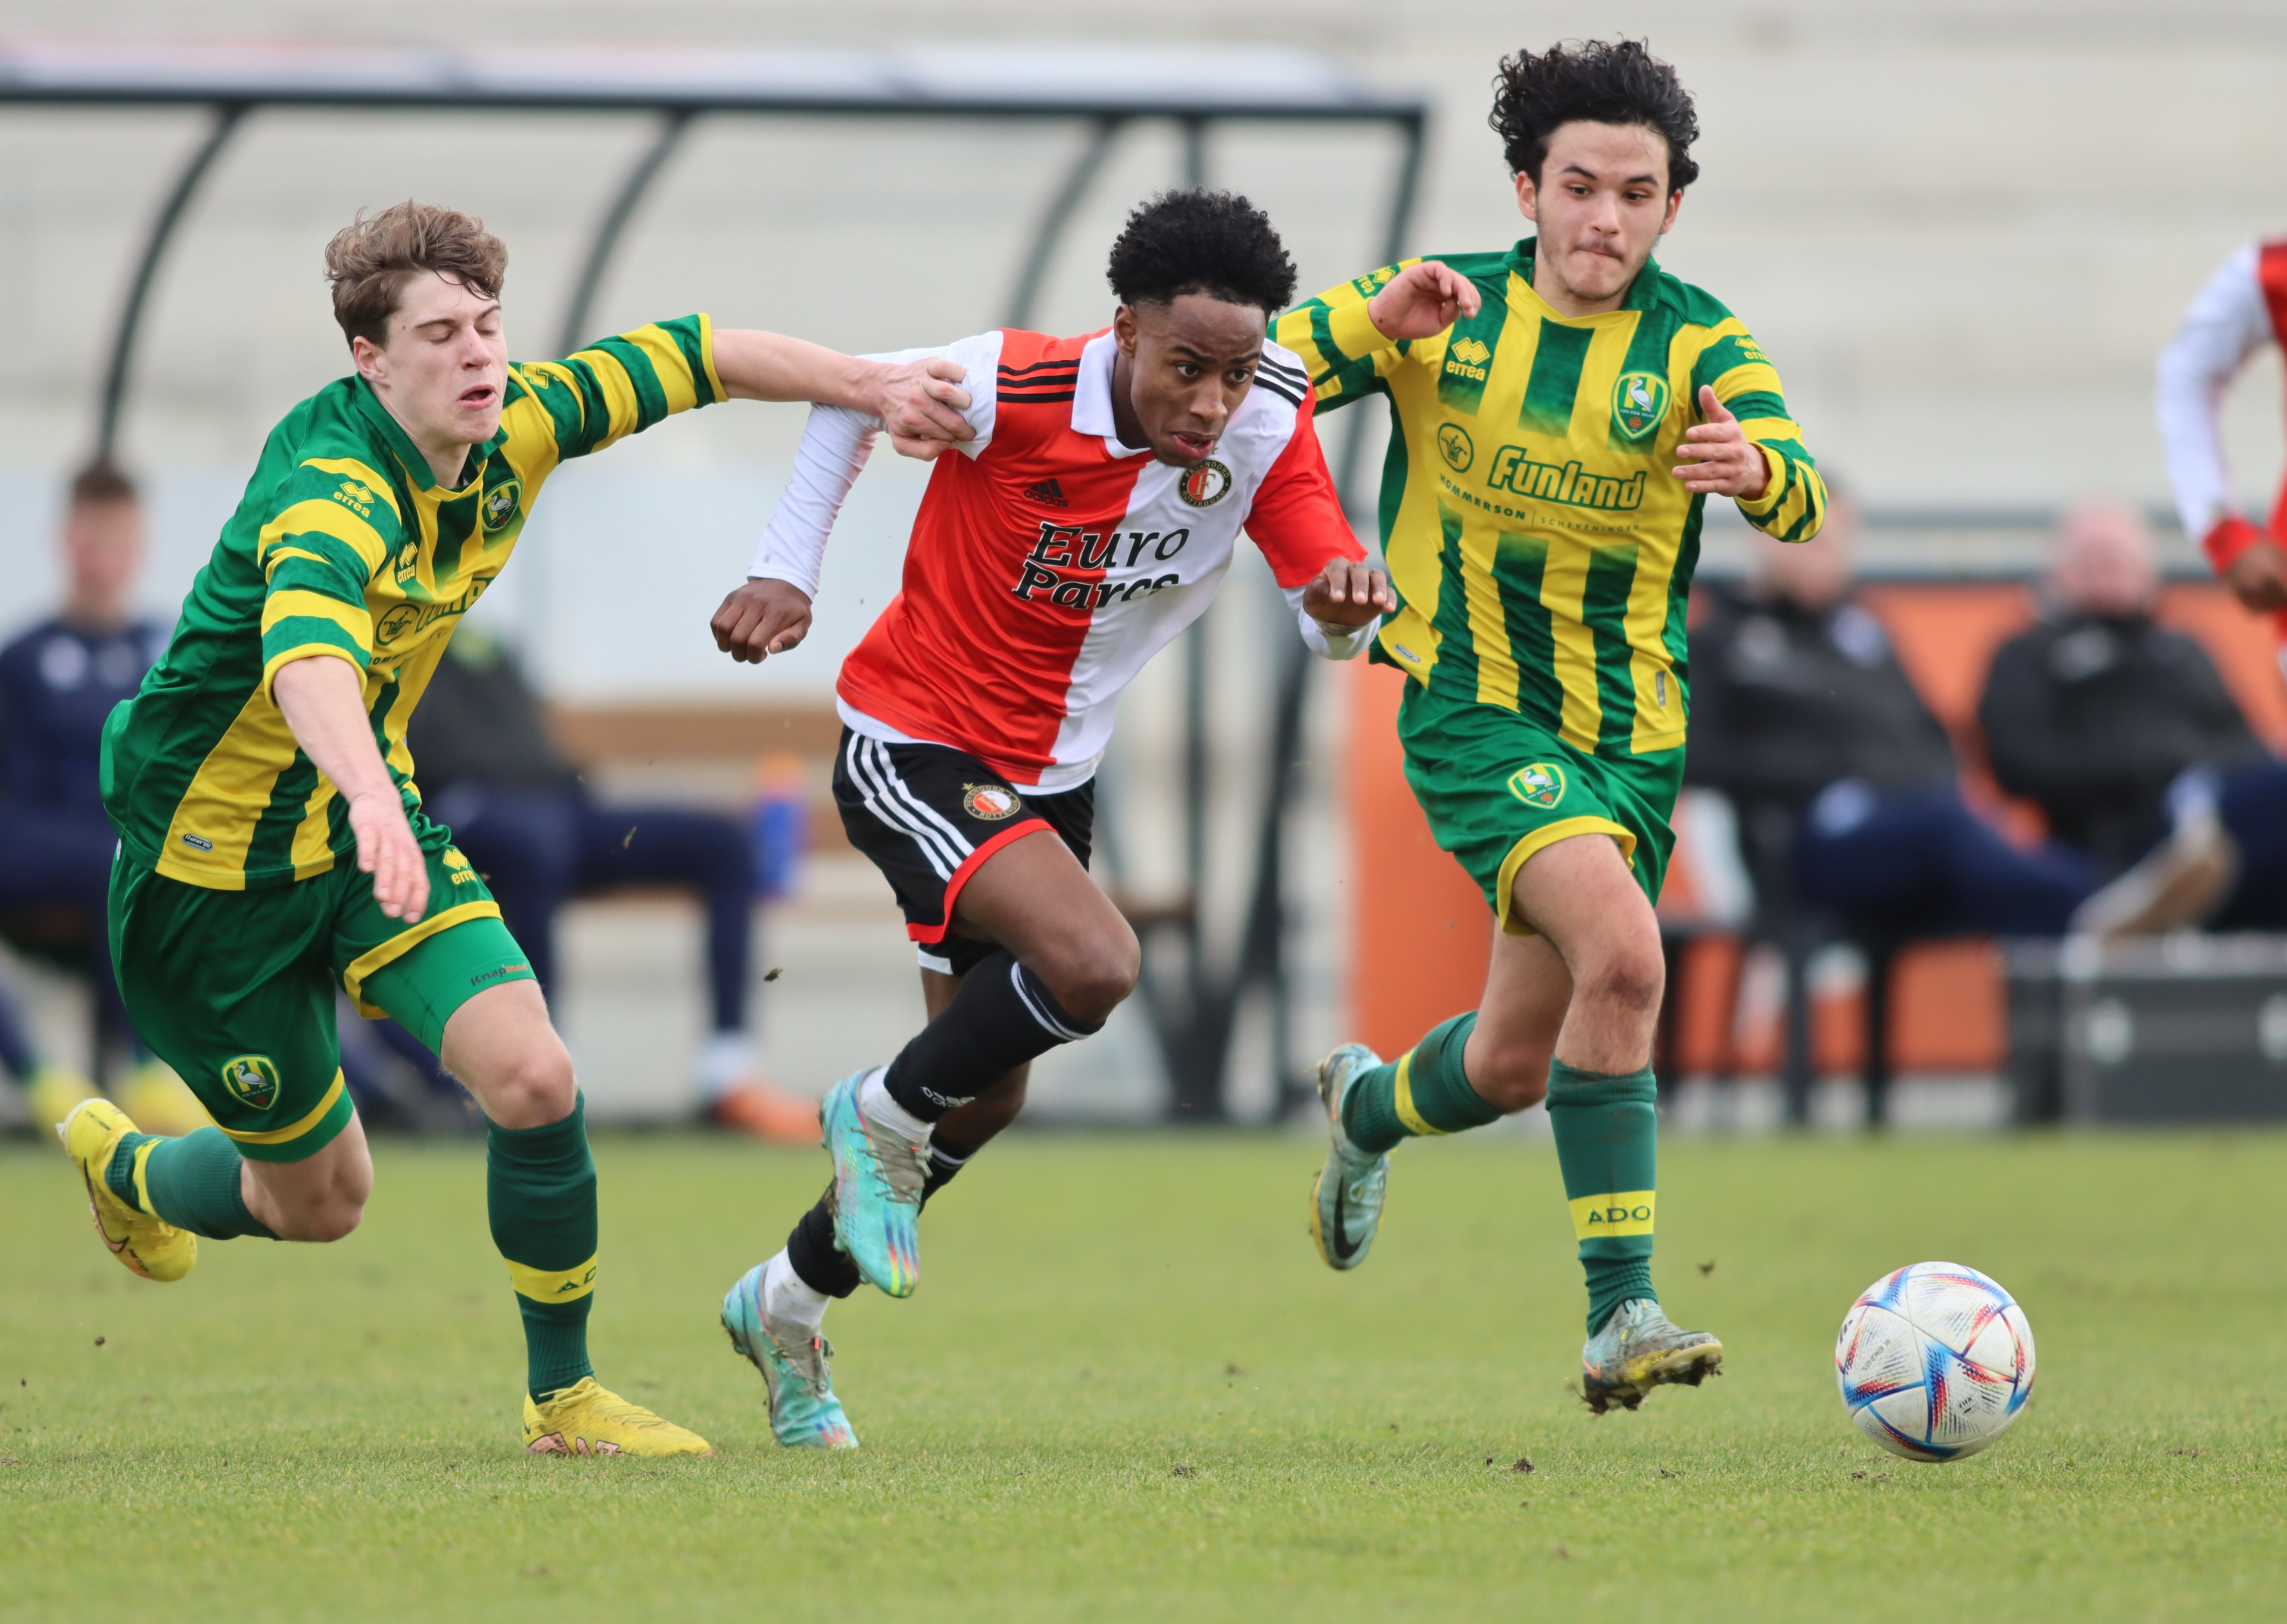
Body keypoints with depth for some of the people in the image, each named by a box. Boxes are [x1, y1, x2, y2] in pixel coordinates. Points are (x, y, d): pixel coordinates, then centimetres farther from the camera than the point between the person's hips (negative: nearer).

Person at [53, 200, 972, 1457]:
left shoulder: (513, 433, -10)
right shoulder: (332, 489, -34)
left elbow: (695, 359, 6)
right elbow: (308, 646, -55)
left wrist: (875, 388, 2)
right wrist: (371, 795, -73)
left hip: (366, 821, 6)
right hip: (213, 861, -6)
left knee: (533, 1079, -15)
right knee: (320, 1197, 8)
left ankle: (562, 1397, 4)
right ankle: (122, 1165, 42)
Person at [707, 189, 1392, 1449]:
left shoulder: (1268, 427, -14)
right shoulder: (1011, 389, -25)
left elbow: (1326, 620, -17)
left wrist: (1347, 604, -41)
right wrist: (785, 571, -11)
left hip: (1052, 775, 6)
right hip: (913, 744, -6)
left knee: (985, 1100, 15)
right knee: (1091, 962, -29)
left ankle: (787, 1305, 38)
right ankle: (883, 1116, -2)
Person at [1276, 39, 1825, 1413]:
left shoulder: (1697, 343, -6)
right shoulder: (1442, 306, -4)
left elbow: (1801, 502, -22)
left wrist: (1755, 466, -46)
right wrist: (1381, 323, -26)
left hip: (1631, 732, 3)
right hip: (1476, 713, -3)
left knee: (1517, 1066, 12)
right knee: (1622, 952, -28)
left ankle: (1368, 1109, 48)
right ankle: (1621, 1317, -26)